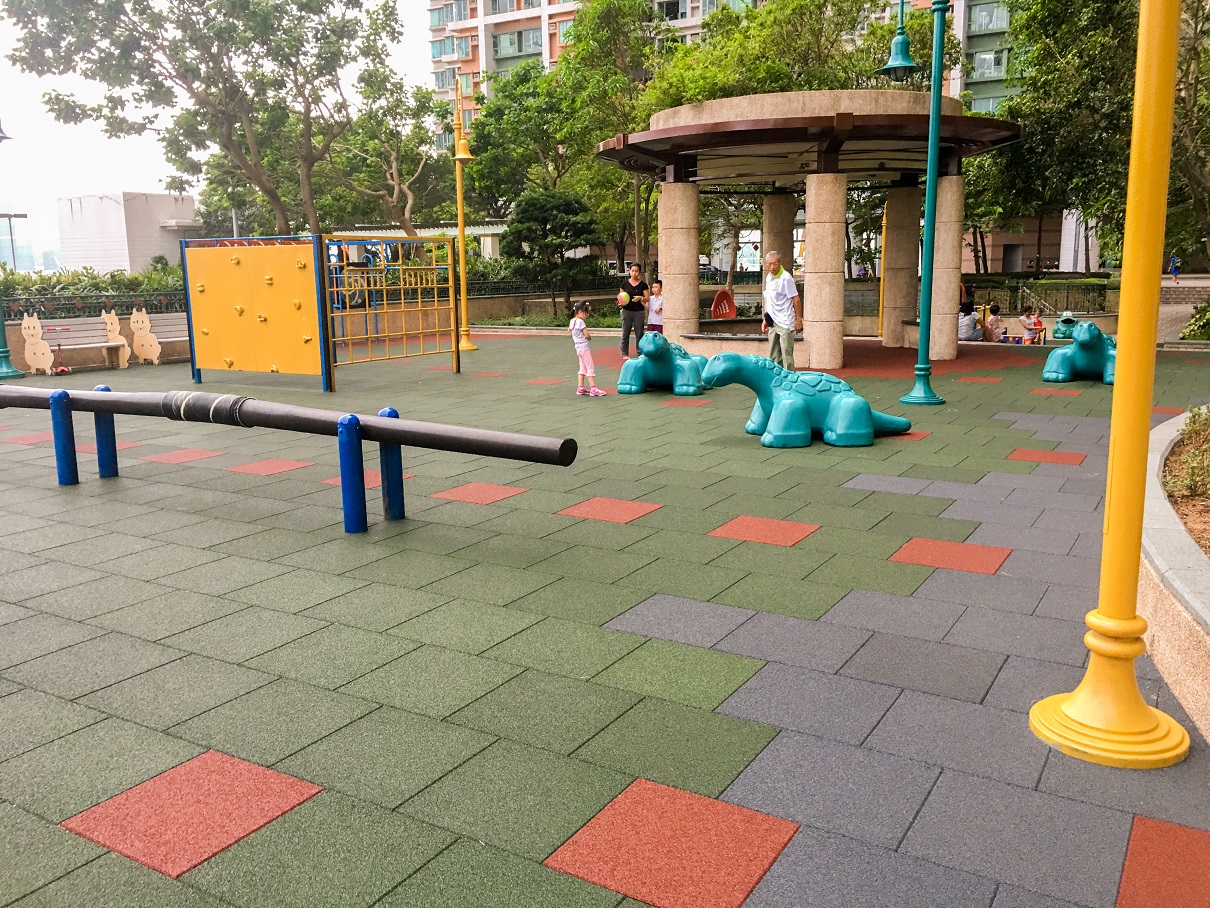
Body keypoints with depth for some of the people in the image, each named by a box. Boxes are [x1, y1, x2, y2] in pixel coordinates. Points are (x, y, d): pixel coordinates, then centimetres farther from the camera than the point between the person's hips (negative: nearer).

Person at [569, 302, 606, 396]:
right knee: (590, 368, -7)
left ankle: (580, 388, 16)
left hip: (578, 348, 9)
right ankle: (593, 389, -9)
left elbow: (569, 330, 28)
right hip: (584, 347, -9)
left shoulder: (572, 321, 8)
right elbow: (587, 335, -21)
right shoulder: (581, 321, -17)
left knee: (583, 368, 16)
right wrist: (590, 337, -1)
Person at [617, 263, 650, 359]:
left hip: (639, 312, 0)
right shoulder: (625, 284, 3)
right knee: (625, 333, 3)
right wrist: (621, 303, -13)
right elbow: (620, 297, 8)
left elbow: (648, 298, 1)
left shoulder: (643, 284, 2)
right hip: (627, 311, 0)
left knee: (639, 333, 3)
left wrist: (640, 298, -18)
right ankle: (624, 353, 11)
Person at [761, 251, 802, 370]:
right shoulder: (768, 277, 11)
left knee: (786, 354, -6)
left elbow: (796, 299, -12)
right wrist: (765, 319, 18)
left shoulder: (786, 278, -12)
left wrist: (799, 320, -14)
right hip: (772, 323, 8)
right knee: (773, 356, 13)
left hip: (785, 323, -8)